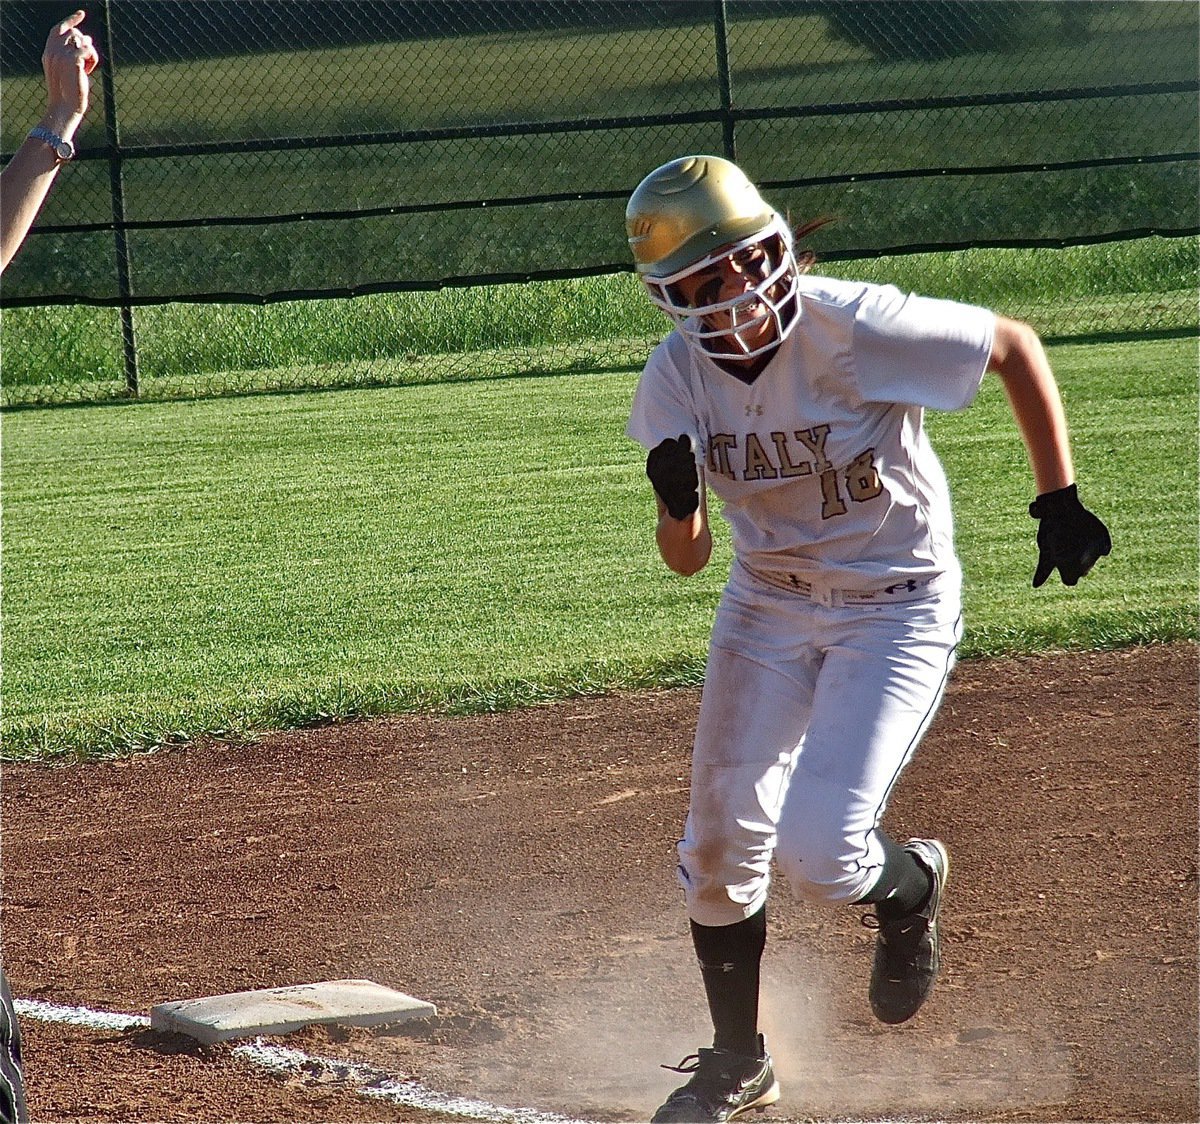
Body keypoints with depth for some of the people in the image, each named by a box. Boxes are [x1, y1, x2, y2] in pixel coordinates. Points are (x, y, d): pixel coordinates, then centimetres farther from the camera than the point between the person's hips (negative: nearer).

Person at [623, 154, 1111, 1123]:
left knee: (818, 849, -17)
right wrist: (679, 503, -29)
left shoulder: (855, 329, -26)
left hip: (897, 610, -5)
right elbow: (685, 560, -6)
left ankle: (909, 885, 21)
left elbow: (1016, 347, -12)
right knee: (721, 845, 7)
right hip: (766, 610, 5)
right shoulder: (676, 378, -12)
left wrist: (1059, 499, -14)